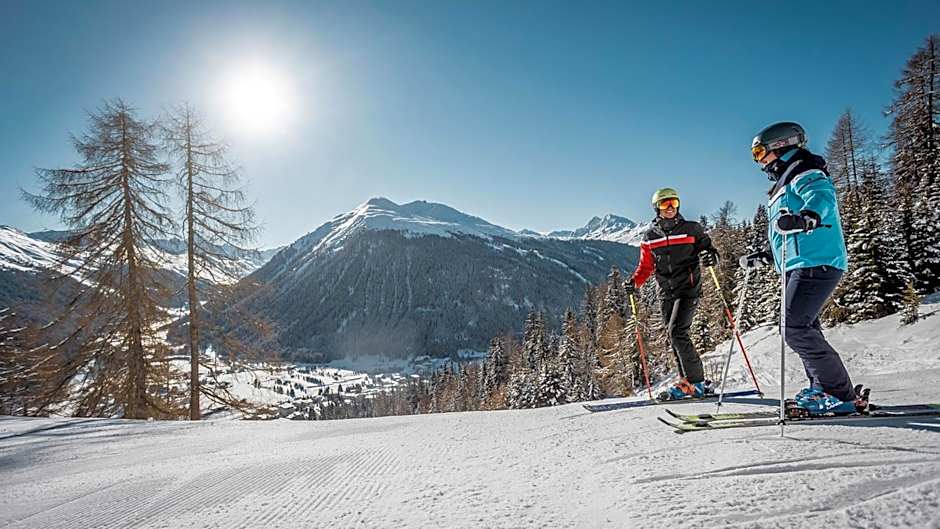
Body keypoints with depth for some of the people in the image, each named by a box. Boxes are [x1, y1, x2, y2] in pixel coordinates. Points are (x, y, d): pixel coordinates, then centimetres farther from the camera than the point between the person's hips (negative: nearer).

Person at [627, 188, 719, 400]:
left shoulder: (692, 229, 2)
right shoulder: (650, 237, 10)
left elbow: (708, 247, 6)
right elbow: (646, 266, 15)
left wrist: (711, 256, -18)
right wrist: (635, 282, -1)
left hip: (688, 288, -4)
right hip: (667, 293, 5)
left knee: (677, 333, -17)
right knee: (676, 338, 6)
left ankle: (696, 382, -7)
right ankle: (688, 382, 15)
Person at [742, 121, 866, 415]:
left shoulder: (805, 174, -4)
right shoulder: (785, 183, 26)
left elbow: (823, 197, -29)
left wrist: (806, 216, -49)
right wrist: (764, 256, 33)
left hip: (814, 264, -11)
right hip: (801, 266, 11)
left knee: (796, 330, -17)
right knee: (804, 329, 15)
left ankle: (844, 396, -11)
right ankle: (821, 390, 23)